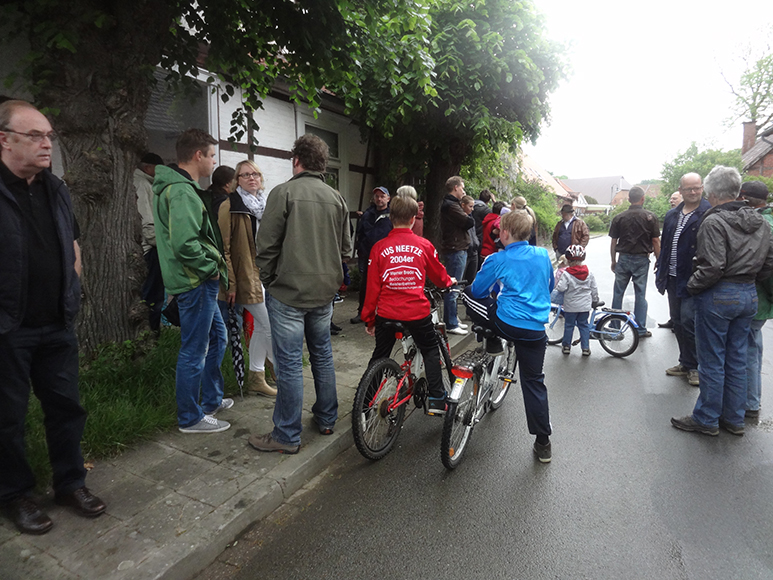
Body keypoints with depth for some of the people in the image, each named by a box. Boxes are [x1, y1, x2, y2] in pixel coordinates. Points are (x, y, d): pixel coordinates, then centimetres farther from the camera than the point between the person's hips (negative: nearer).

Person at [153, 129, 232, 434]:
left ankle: (212, 399, 37)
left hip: (200, 282, 11)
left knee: (216, 337, 22)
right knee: (194, 351, 2)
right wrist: (211, 268, -17)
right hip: (196, 283, -11)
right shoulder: (182, 192, -19)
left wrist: (212, 268, 14)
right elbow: (185, 243, -31)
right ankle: (190, 418, 18)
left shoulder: (175, 187, 14)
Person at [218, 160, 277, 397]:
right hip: (247, 277, -7)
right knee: (270, 326, -6)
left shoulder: (263, 206, 15)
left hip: (265, 276, 8)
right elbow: (224, 248, -12)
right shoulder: (230, 207, -8)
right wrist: (230, 284, -16)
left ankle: (256, 379, 25)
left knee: (261, 327, 11)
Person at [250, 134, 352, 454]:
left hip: (288, 291, -6)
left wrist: (267, 280, 4)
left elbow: (267, 245, -10)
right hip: (325, 291, 6)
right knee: (323, 355, 17)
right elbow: (345, 248, 11)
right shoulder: (336, 198, 8)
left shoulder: (283, 192, -9)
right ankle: (326, 419, 31)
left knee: (289, 362, 1)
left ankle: (287, 436, 11)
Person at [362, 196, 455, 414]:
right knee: (430, 351, 20)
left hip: (386, 313, 1)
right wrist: (450, 282, 37)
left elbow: (372, 287, -1)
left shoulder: (379, 247, -2)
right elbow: (439, 276, 13)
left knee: (379, 356, 18)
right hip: (417, 312, -1)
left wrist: (369, 319, 9)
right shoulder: (424, 245, -2)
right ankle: (436, 400, 18)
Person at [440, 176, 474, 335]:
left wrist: (465, 218, -3)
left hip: (455, 249, 11)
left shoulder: (449, 204, 19)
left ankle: (453, 320, 25)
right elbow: (469, 222, -18)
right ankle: (451, 324, -1)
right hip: (456, 250, -11)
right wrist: (469, 217, 2)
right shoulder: (451, 205, -15)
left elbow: (462, 223, 16)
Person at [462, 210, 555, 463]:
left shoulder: (497, 260, -5)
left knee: (467, 295, 14)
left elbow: (477, 291, 4)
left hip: (506, 323, -5)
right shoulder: (543, 255, 9)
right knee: (534, 382, 15)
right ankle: (543, 444, 19)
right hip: (536, 329, 5)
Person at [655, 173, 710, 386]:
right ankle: (686, 363, 27)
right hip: (673, 278, 7)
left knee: (688, 320, -7)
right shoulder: (672, 215, 13)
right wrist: (660, 269, 15)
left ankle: (694, 366, 10)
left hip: (692, 279, -7)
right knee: (677, 321, 13)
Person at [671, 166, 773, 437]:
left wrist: (692, 285, -8)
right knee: (737, 359, 16)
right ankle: (734, 419, 26)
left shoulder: (714, 221, -16)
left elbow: (713, 267, -23)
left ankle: (706, 419, 16)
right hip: (749, 295, 8)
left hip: (718, 296, -7)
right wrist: (748, 278, 18)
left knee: (712, 361, 3)